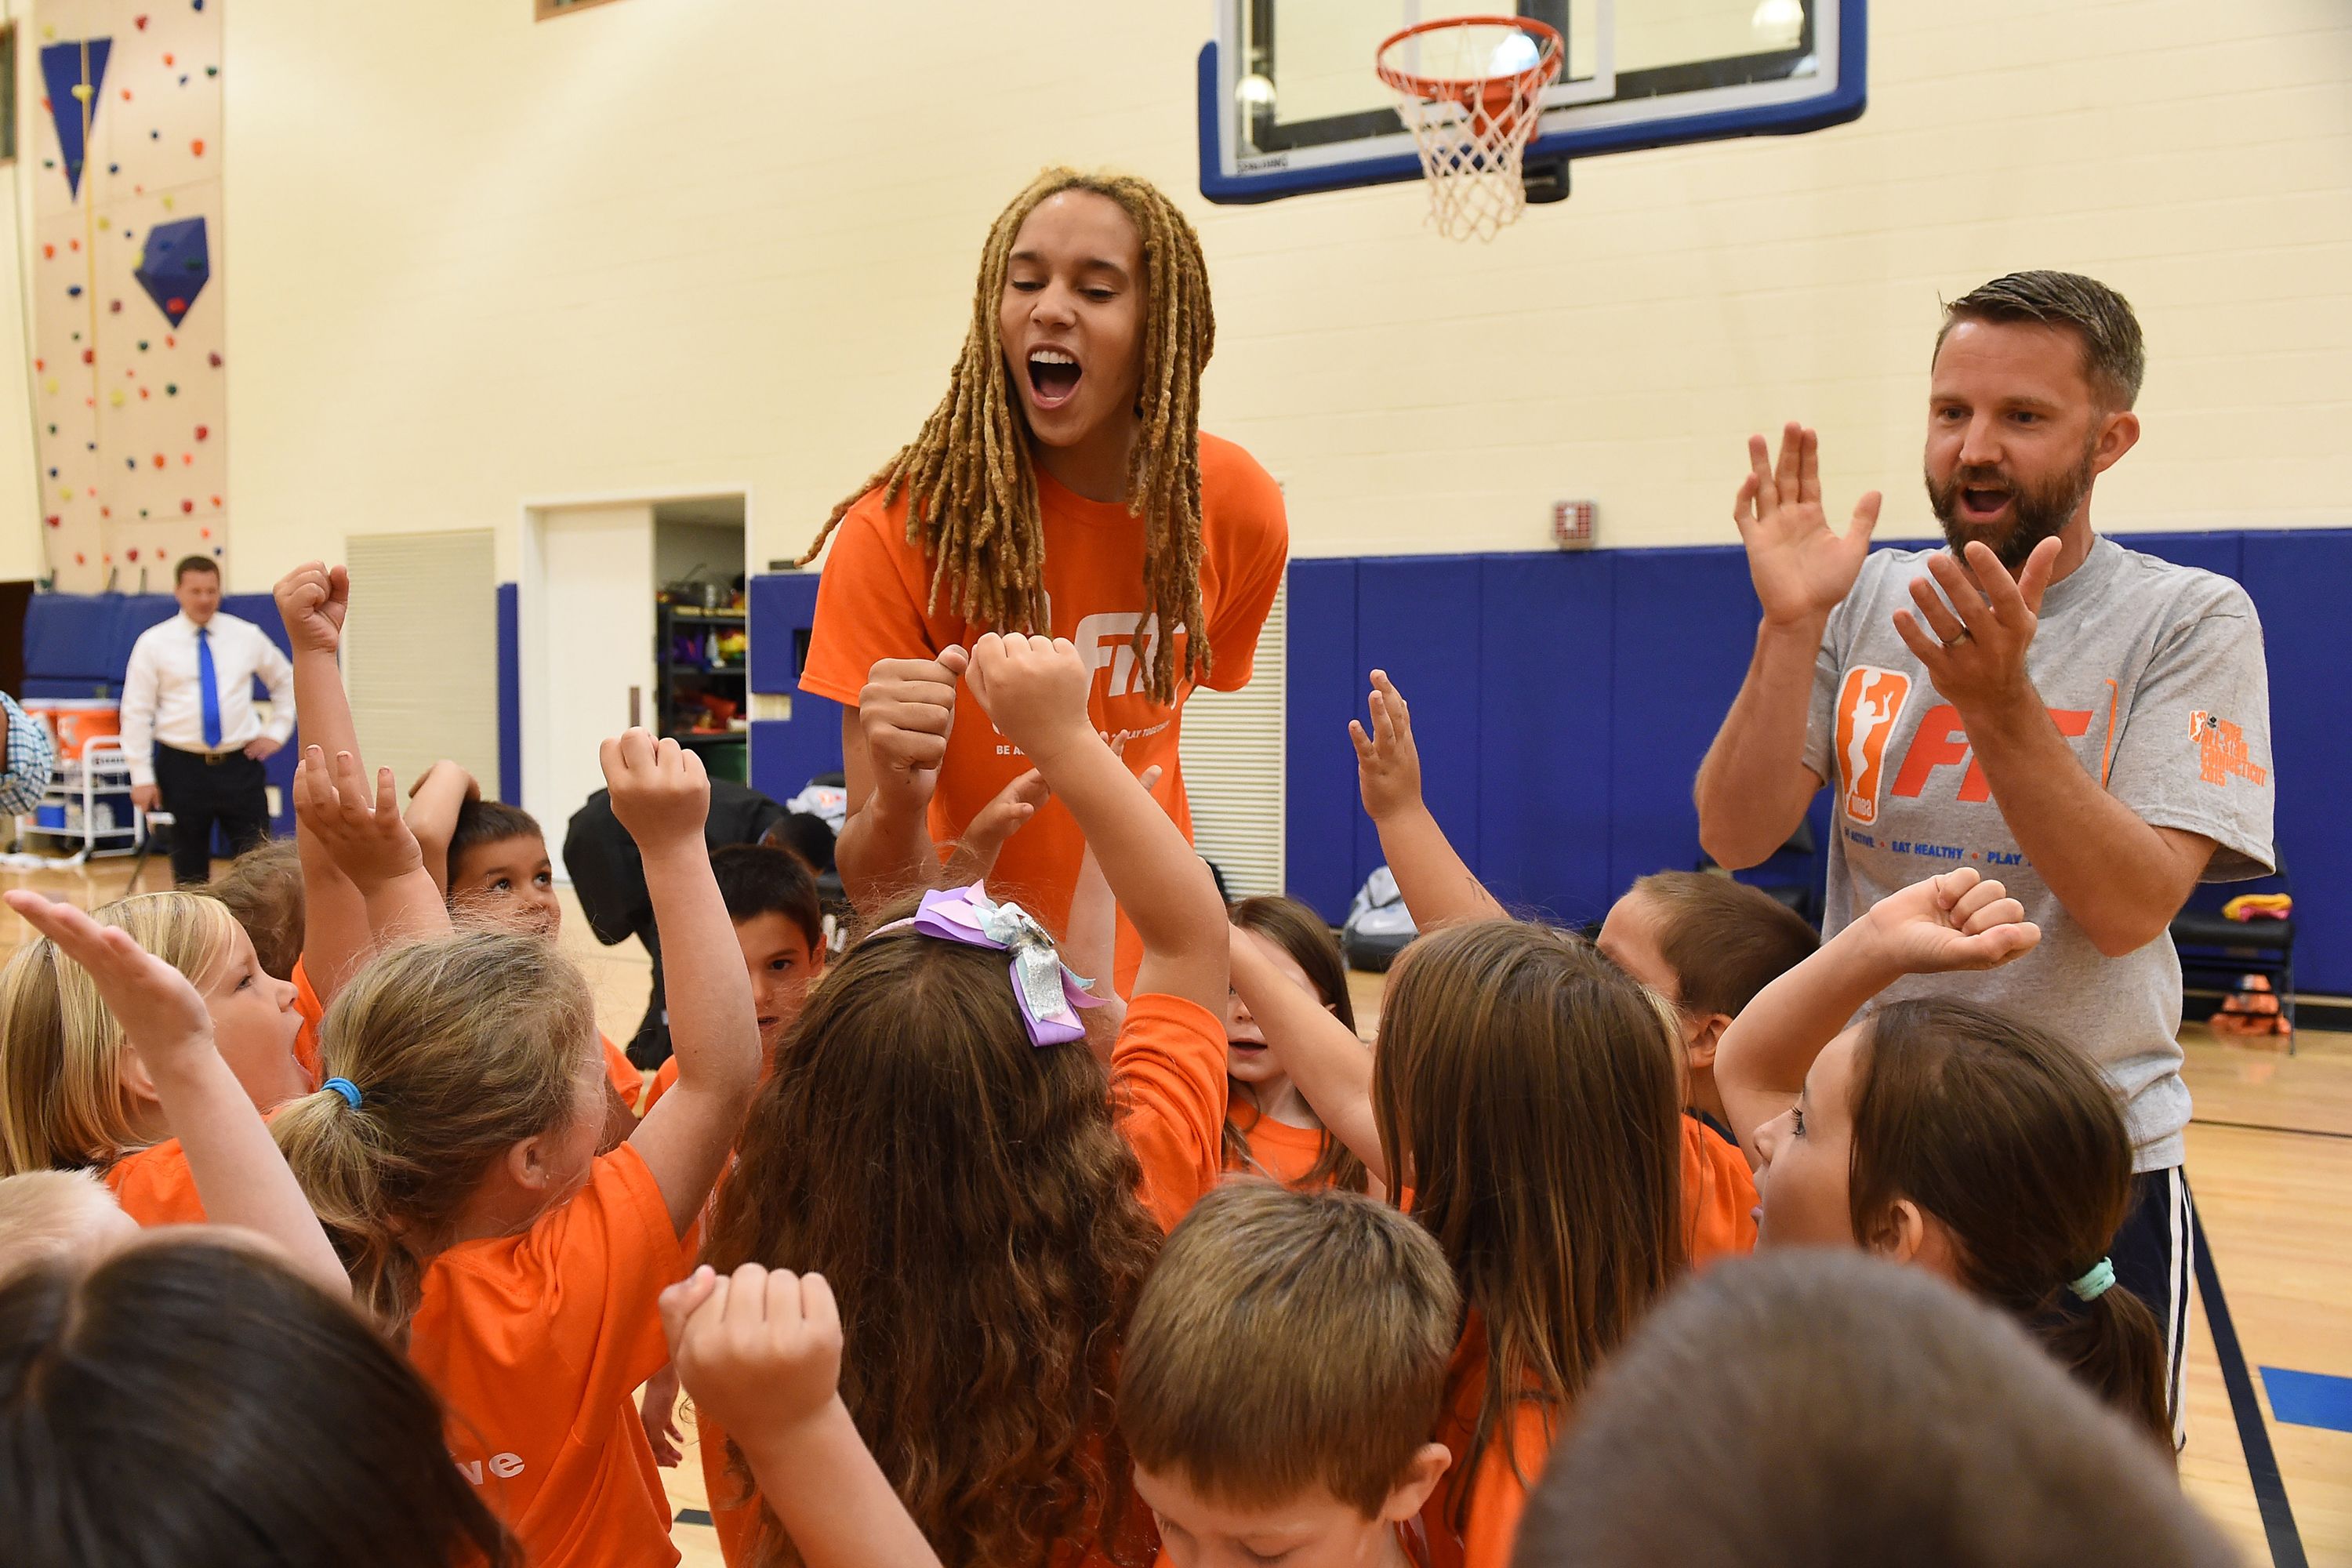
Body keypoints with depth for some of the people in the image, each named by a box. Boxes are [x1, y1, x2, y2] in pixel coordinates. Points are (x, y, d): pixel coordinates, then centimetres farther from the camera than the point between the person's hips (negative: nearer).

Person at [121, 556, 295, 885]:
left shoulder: (247, 636, 6)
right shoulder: (154, 643, 0)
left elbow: (286, 681, 20)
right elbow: (136, 712, 0)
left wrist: (277, 731, 9)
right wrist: (142, 777, -4)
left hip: (241, 765, 1)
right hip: (183, 768, -1)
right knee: (189, 872, 8)